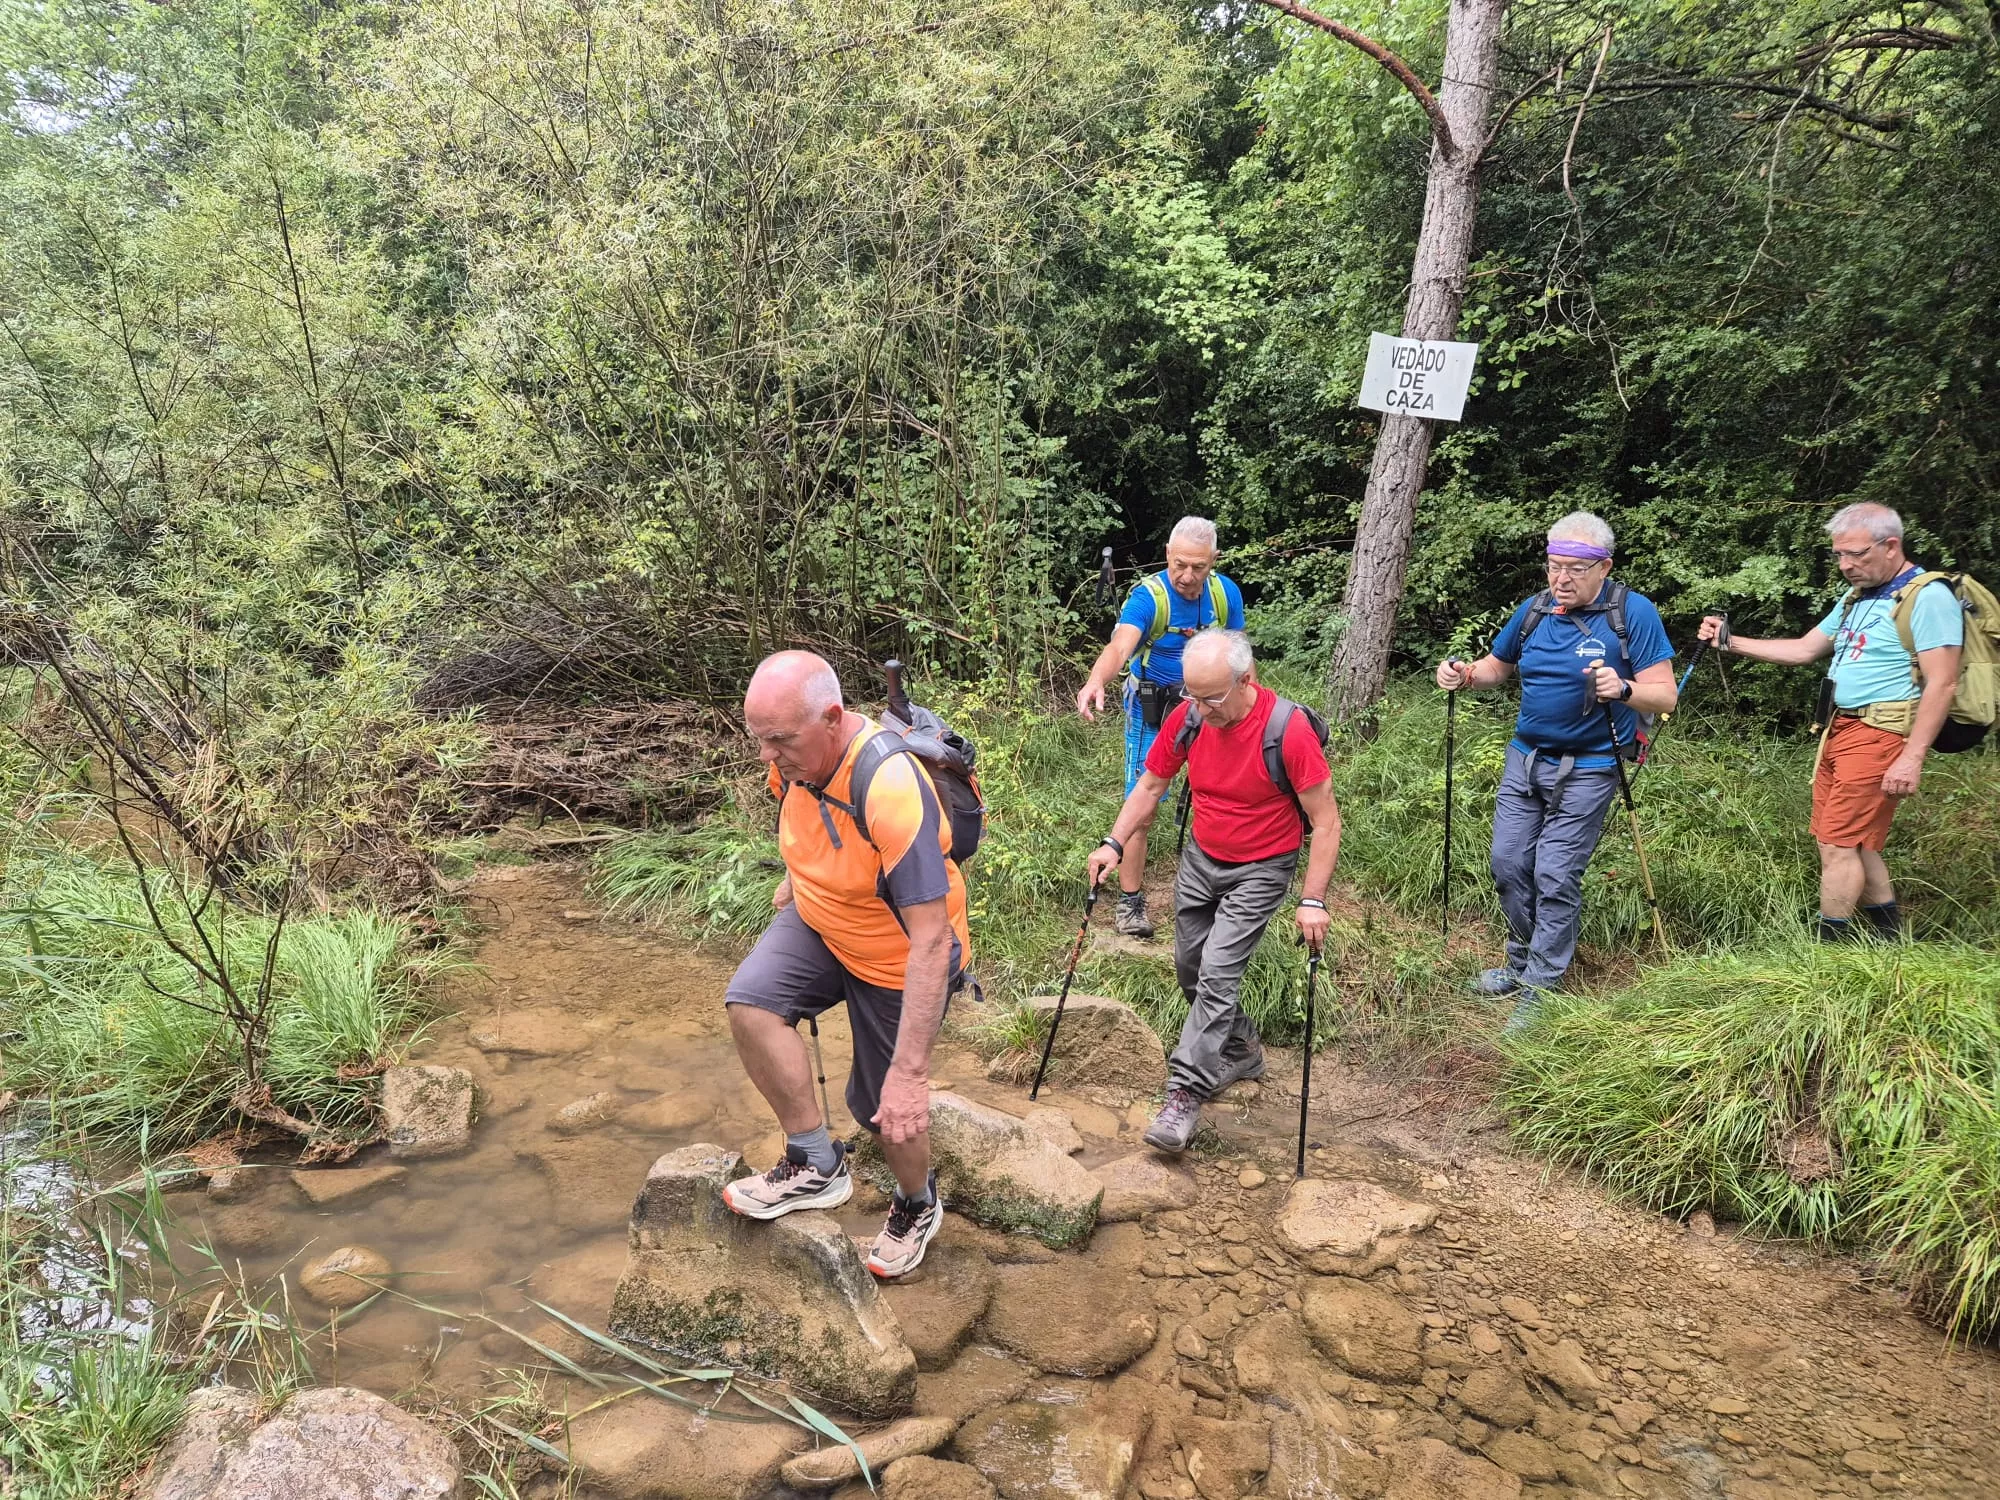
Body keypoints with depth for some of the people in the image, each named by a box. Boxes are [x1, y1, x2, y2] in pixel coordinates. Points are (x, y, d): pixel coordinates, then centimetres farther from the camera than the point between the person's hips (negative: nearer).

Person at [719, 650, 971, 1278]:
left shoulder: (893, 791, -39)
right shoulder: (794, 755, -16)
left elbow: (931, 939, -38)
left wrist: (909, 1072, -39)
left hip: (899, 959, -6)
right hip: (818, 921, 6)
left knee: (884, 1107, 7)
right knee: (749, 1003, -20)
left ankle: (917, 1204, 41)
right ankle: (817, 1167, -2)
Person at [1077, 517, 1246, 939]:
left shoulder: (1226, 593, -10)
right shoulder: (1148, 596, -25)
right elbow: (1119, 646, -43)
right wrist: (1096, 681, -63)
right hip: (1152, 711, -4)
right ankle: (1130, 901, 8)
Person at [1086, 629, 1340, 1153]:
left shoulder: (1289, 731, -27)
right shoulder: (1187, 717, -12)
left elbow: (1326, 822, -20)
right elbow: (1150, 784, 3)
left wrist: (1313, 902, -23)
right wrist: (1114, 844, -7)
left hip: (1260, 870, -6)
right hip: (1200, 860, 6)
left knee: (1217, 974, -15)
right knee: (1189, 965, 14)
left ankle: (1185, 1096, -8)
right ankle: (1240, 1051, 38)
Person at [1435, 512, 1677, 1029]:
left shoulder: (1632, 613, -13)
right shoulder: (1534, 610, 2)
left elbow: (1665, 695, -14)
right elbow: (1498, 665, 17)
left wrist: (1623, 690, -35)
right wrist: (1465, 673, -5)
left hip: (1586, 768, -5)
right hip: (1524, 758, 5)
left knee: (1555, 879, -4)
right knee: (1508, 865, 9)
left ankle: (1539, 990, 7)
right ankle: (1521, 963, 29)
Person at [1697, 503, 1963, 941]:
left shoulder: (1928, 598, -12)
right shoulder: (1857, 598, 16)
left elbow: (1942, 683, -17)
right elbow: (1802, 649, 20)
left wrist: (1912, 758, -22)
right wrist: (1730, 642, 9)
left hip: (1880, 736, -9)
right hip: (1839, 731, 9)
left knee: (1838, 844, -7)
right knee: (1853, 843, 13)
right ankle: (1891, 937, 25)